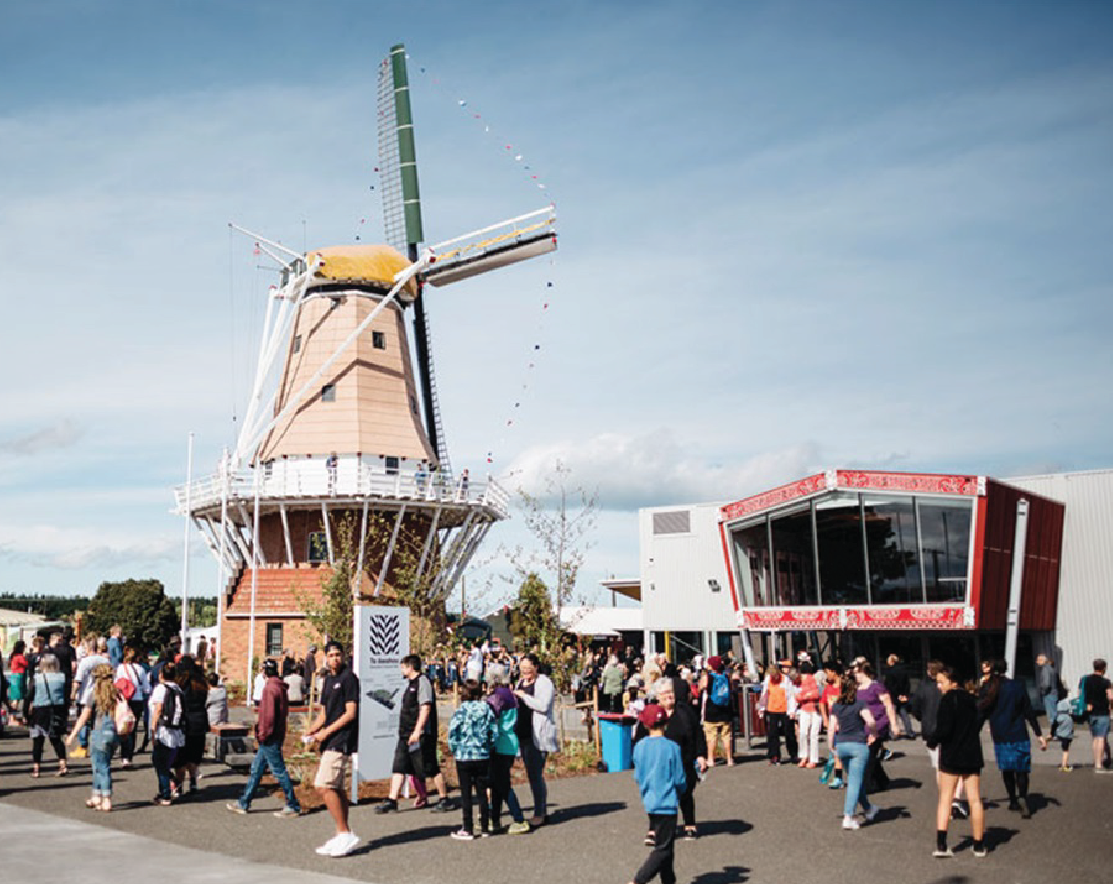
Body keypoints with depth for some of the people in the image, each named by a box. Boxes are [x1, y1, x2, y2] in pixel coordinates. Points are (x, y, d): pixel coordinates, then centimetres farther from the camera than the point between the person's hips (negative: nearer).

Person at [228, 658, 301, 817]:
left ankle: (293, 806, -1)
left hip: (269, 738, -10)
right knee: (256, 770, 15)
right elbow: (285, 711, 18)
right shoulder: (280, 687, 13)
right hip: (277, 734, 10)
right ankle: (244, 803, 22)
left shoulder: (270, 688, -17)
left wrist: (263, 734, -16)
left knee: (279, 771, -5)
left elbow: (269, 714, -22)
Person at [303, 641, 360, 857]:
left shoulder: (348, 678, -9)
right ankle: (342, 837, 17)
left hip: (341, 741, -9)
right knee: (336, 789, 11)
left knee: (324, 787, -14)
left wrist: (326, 732, -13)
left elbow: (350, 714, -14)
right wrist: (311, 731, 7)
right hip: (330, 742, 9)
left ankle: (345, 834, -9)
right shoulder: (327, 680, 17)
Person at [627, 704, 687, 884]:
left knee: (665, 847, 18)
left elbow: (638, 777, 6)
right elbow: (680, 779, -10)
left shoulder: (639, 747, -1)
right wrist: (678, 792, 11)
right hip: (667, 802, -6)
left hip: (649, 802, 6)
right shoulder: (671, 747, -15)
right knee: (663, 849, -1)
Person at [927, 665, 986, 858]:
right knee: (975, 800, 10)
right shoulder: (971, 699, 8)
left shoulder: (948, 699, -13)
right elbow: (978, 724, 15)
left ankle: (941, 844, -7)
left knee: (945, 799, 2)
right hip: (972, 755, 5)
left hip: (951, 756, -5)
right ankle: (979, 845, 14)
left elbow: (943, 729, -19)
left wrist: (931, 739, -3)